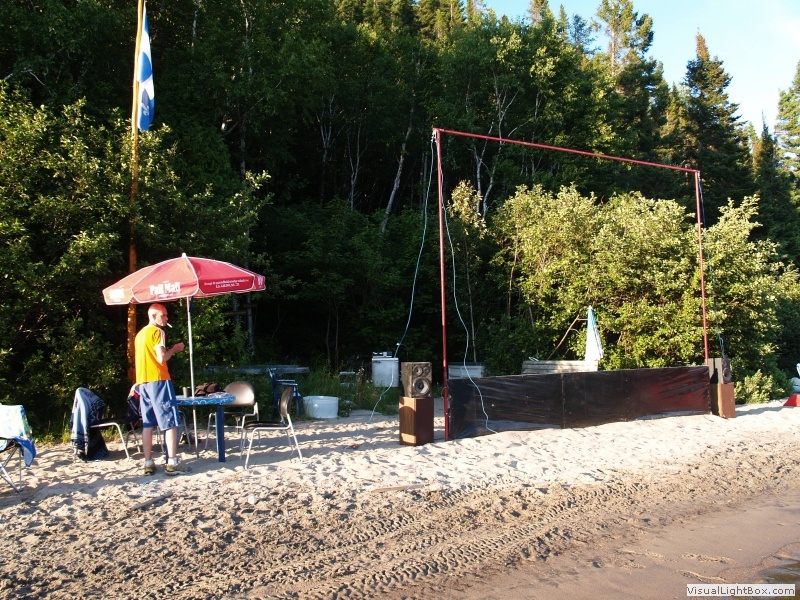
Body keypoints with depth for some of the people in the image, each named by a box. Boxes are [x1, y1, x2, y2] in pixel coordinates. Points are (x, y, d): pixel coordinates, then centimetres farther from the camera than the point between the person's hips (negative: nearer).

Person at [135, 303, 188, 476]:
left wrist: (170, 351, 18)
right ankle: (172, 463, -8)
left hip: (143, 382, 8)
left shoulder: (140, 334, 19)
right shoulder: (157, 331, -7)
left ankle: (148, 464, 8)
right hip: (158, 380, -8)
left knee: (147, 424, 7)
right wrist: (174, 349, -1)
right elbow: (161, 358, -16)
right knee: (170, 422, -5)